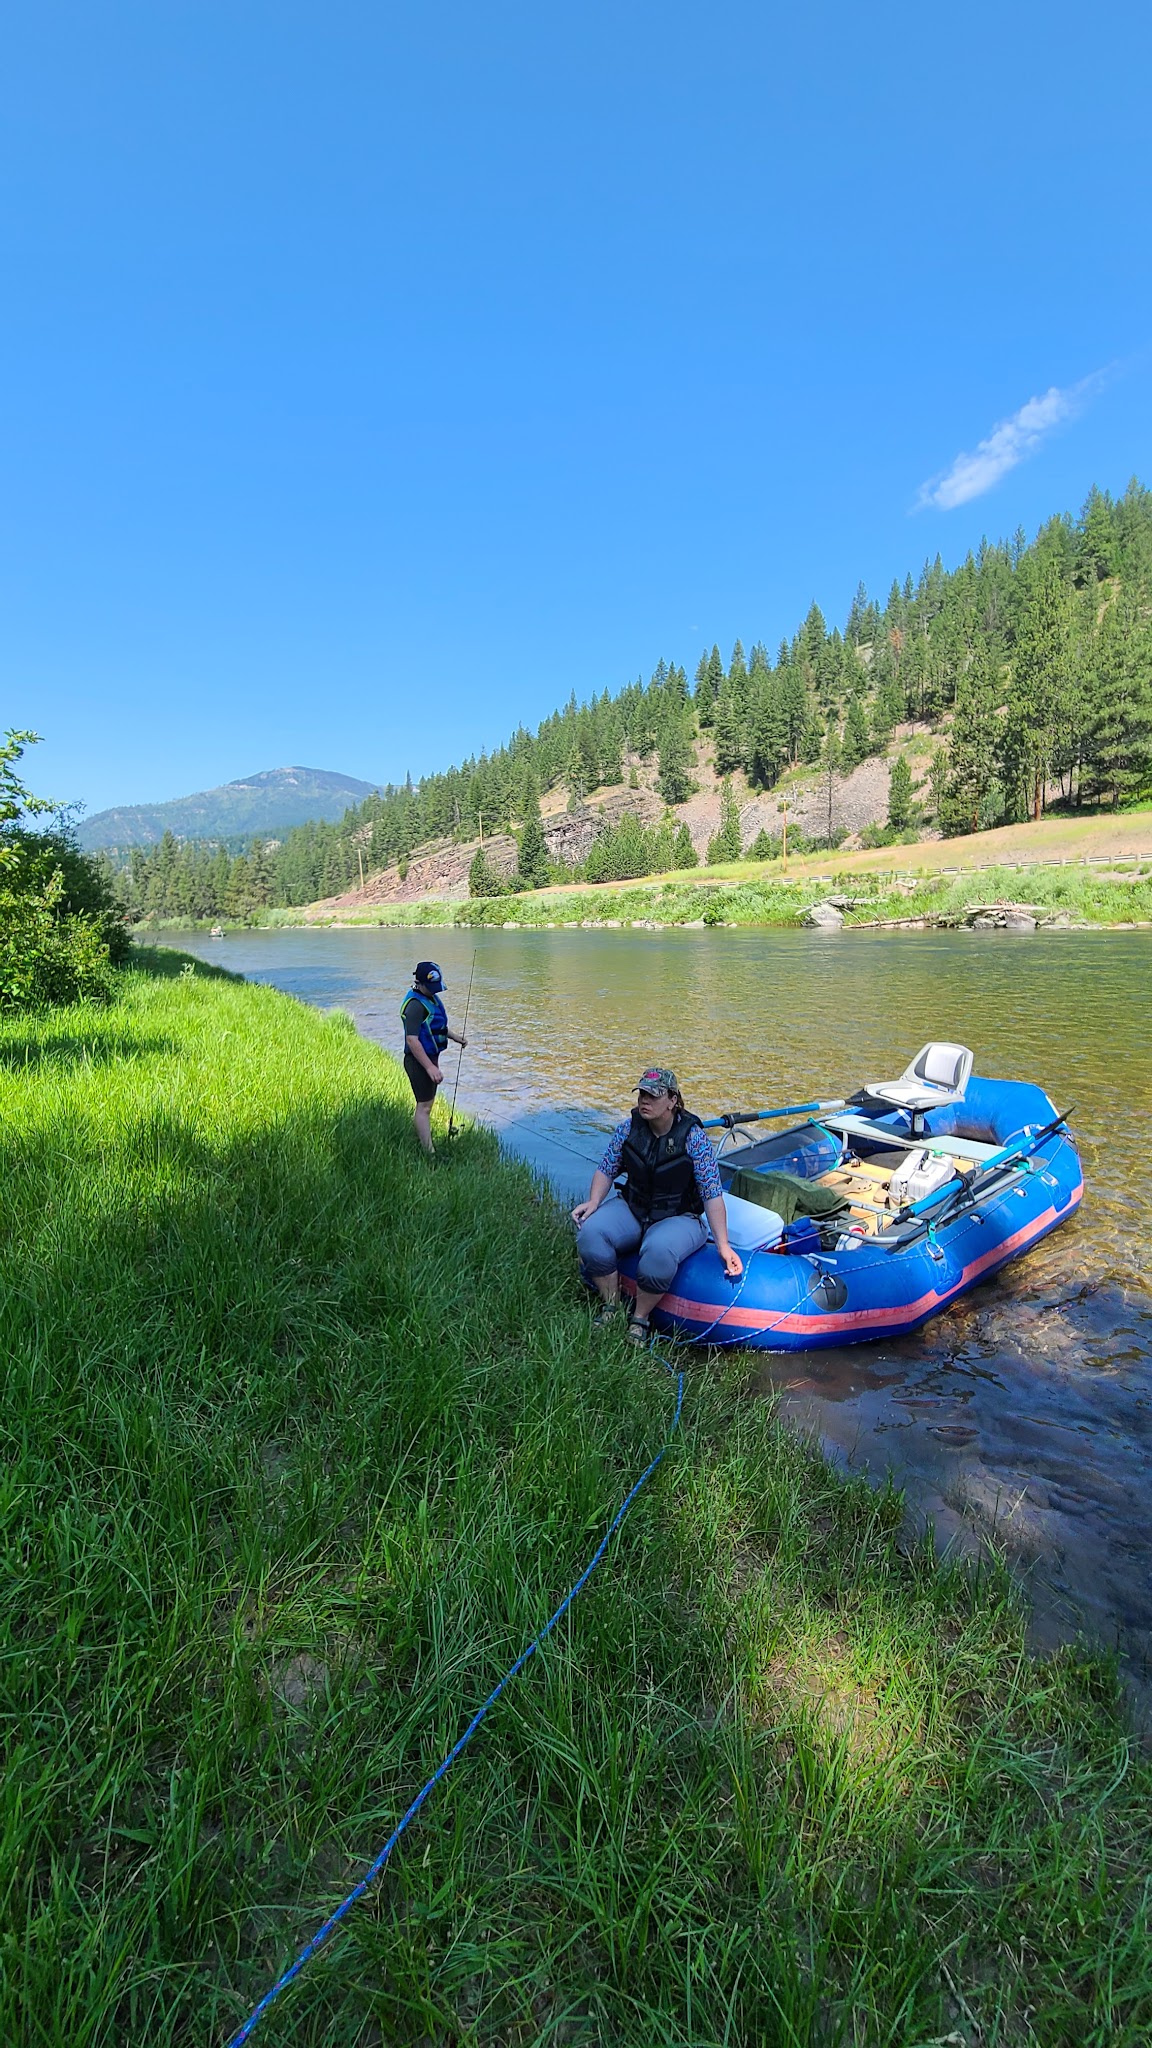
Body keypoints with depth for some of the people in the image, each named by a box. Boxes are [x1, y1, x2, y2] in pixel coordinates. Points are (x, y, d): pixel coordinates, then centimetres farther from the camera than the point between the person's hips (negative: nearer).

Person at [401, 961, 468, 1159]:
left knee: (427, 1103, 19)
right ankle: (430, 1154, -2)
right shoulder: (415, 1005, -23)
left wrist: (454, 1036, 20)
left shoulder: (432, 997, 9)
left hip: (430, 1058, 10)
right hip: (418, 1061, -10)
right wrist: (430, 1067, -30)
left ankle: (421, 1140, 33)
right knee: (424, 1106, -6)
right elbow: (412, 1040, -28)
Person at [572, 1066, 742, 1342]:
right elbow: (606, 1170, 8)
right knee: (590, 1232, -25)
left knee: (658, 1251, -37)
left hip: (678, 1218, -4)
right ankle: (610, 1306, -3)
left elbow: (712, 1194, -13)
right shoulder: (627, 1130, -4)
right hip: (631, 1209, 4)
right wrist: (594, 1201, -12)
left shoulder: (693, 1137, -15)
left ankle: (639, 1319, -9)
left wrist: (723, 1245, -19)